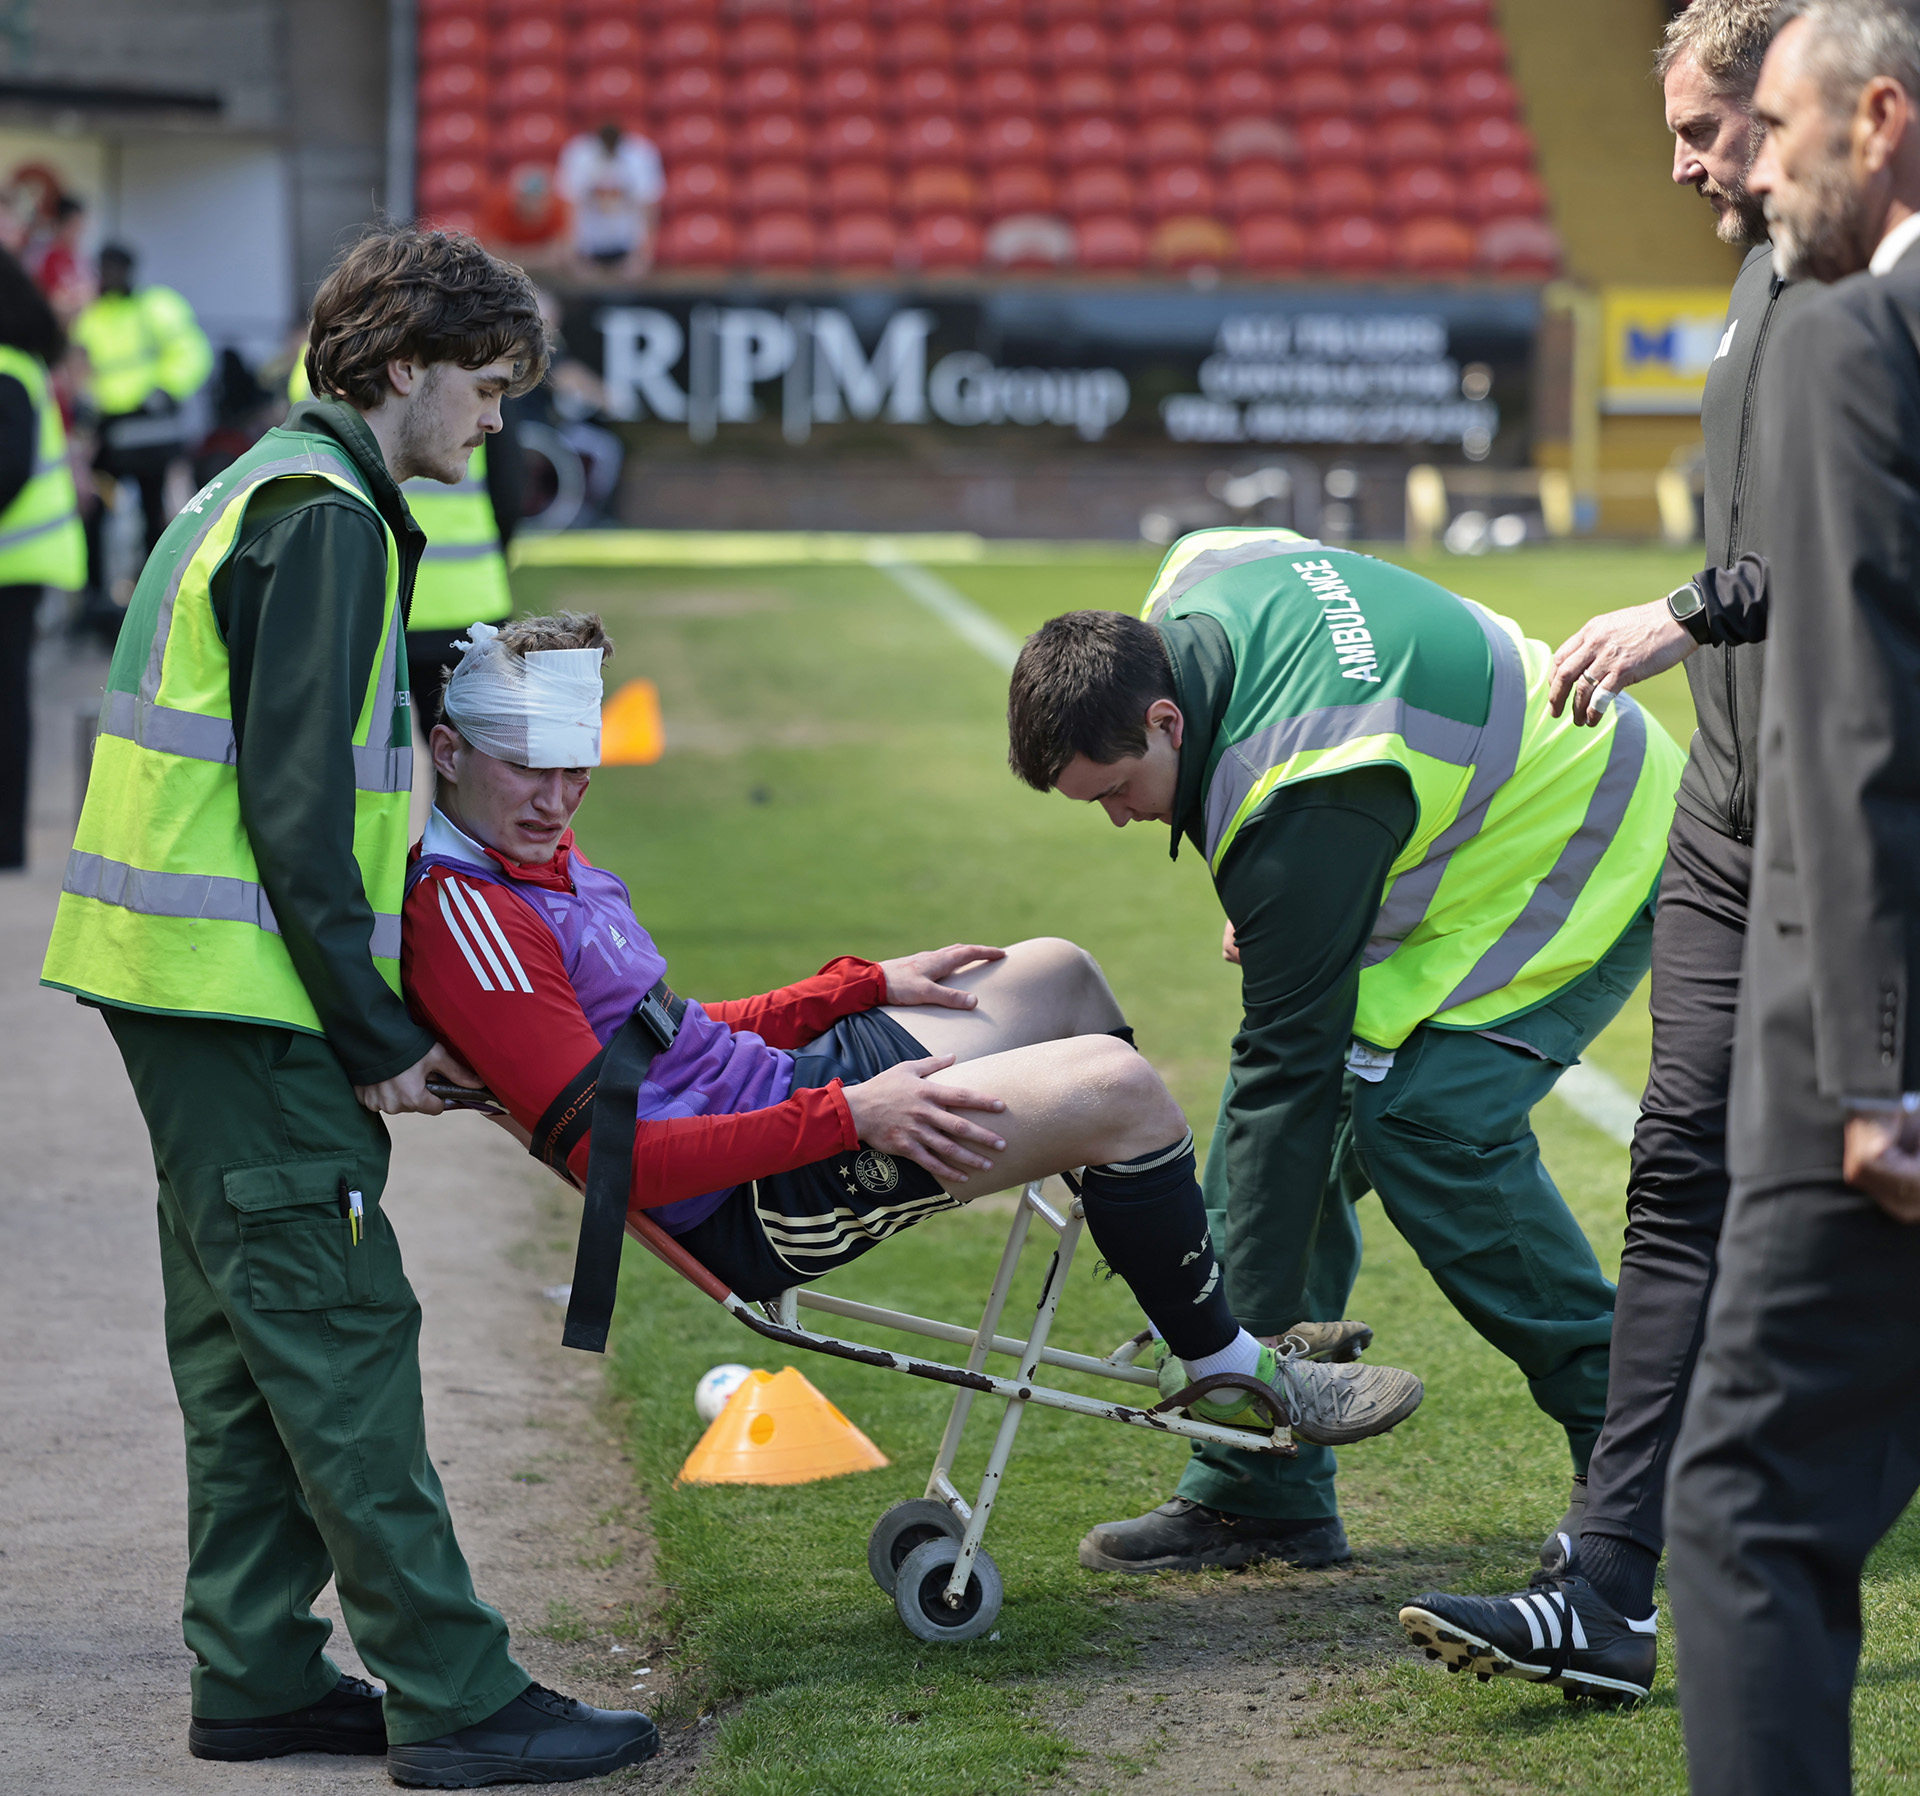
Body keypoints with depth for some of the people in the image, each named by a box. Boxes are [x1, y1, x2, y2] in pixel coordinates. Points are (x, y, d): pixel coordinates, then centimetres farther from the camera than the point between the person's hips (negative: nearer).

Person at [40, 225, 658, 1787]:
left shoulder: (268, 490, 19)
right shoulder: (325, 516, -13)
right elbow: (295, 804, -19)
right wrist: (376, 1036, -15)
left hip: (184, 983, 10)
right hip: (247, 998, -10)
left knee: (252, 1338, 13)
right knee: (340, 1338, -8)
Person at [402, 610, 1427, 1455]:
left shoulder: (531, 853, 11)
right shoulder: (460, 917, -22)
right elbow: (615, 1159, -27)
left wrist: (870, 984, 17)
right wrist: (845, 1116, -26)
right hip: (755, 1210, -11)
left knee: (1057, 974, 21)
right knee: (1114, 1084, -17)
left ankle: (1192, 1311, 27)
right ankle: (1223, 1367, 5)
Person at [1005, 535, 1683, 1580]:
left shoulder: (1302, 804, -35)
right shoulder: (1189, 587, -11)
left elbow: (1290, 1058, -31)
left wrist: (1253, 1331, -26)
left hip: (1583, 860, -10)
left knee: (1424, 1118, -25)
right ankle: (1257, 1491, 0)